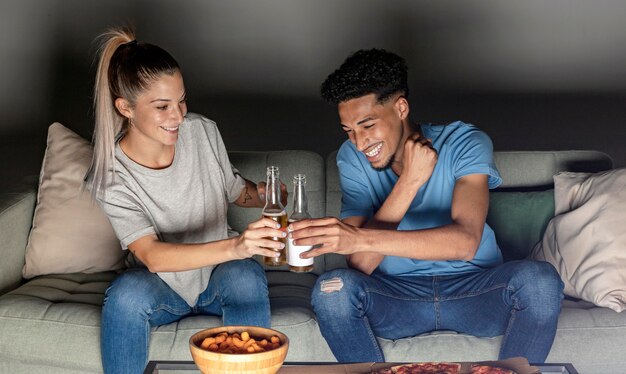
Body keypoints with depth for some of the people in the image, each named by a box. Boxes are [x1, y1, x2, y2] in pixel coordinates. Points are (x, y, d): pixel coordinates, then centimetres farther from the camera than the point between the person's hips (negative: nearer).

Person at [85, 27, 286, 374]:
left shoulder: (202, 131, -10)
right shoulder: (111, 178, -19)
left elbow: (234, 189, 9)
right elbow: (152, 256, -32)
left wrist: (260, 194, -17)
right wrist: (234, 246, -48)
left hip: (218, 278, 2)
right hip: (162, 287, -2)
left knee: (246, 275, -32)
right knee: (128, 292, -35)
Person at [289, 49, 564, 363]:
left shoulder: (464, 143, -12)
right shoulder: (352, 158, -5)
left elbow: (466, 241, -30)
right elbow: (360, 264, -15)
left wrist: (360, 238, -41)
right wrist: (409, 180, -23)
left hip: (473, 291, -1)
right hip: (399, 296, 1)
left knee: (540, 278, -31)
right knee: (332, 289, -28)